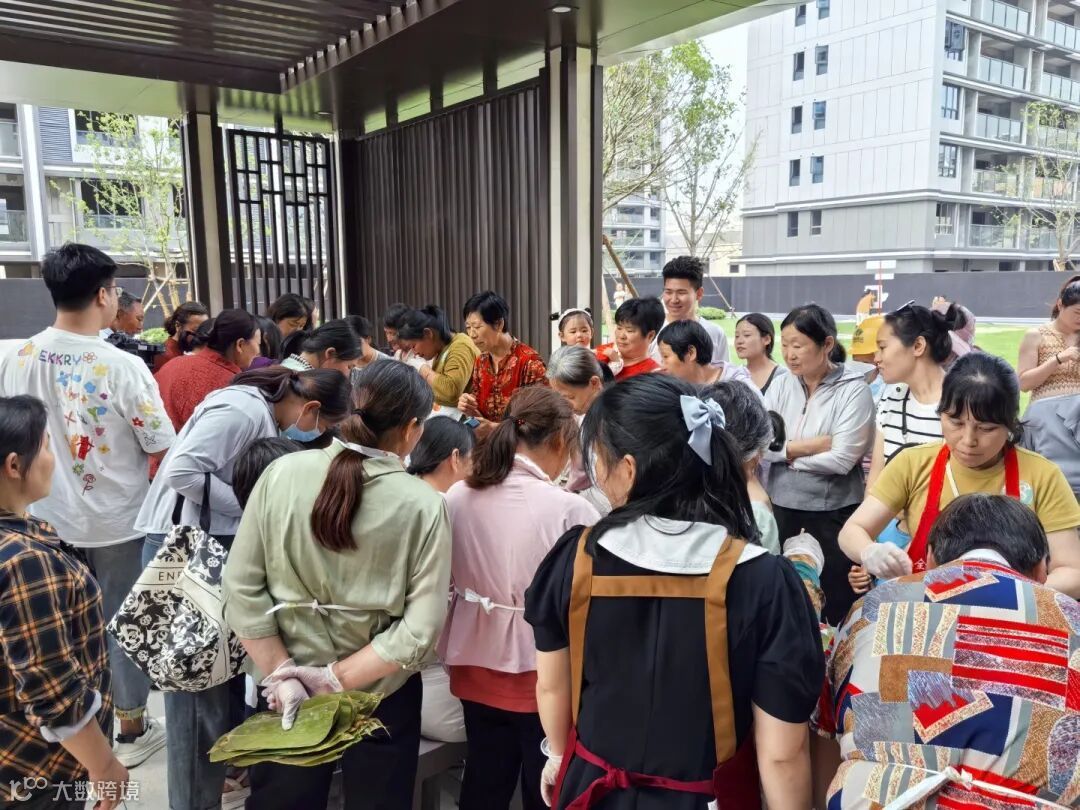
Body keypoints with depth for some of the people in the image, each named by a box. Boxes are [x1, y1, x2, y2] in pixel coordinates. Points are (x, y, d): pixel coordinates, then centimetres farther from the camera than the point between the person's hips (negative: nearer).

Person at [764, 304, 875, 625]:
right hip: (782, 506, 4)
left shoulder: (853, 389, -10)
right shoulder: (780, 385, 3)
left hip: (833, 512, -4)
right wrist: (807, 446, -16)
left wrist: (786, 451, -10)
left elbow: (842, 460, -19)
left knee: (835, 603, 11)